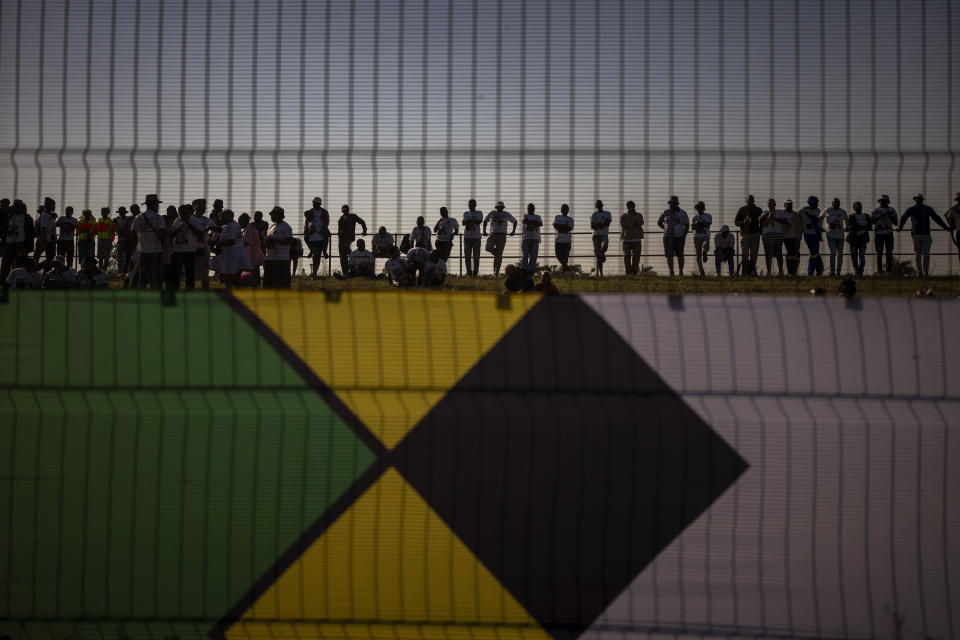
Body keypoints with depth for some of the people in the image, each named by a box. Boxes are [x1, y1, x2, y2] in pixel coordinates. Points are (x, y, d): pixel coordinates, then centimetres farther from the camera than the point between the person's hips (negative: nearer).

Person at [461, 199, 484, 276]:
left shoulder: (479, 213, 9)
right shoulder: (466, 213, 15)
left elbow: (479, 221, -9)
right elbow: (464, 222, -2)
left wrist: (469, 221, -12)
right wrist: (473, 220, -16)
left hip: (476, 236, -2)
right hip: (467, 237, 2)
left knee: (476, 255, -4)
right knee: (468, 255, -1)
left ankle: (475, 271, -2)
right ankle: (469, 271, 3)